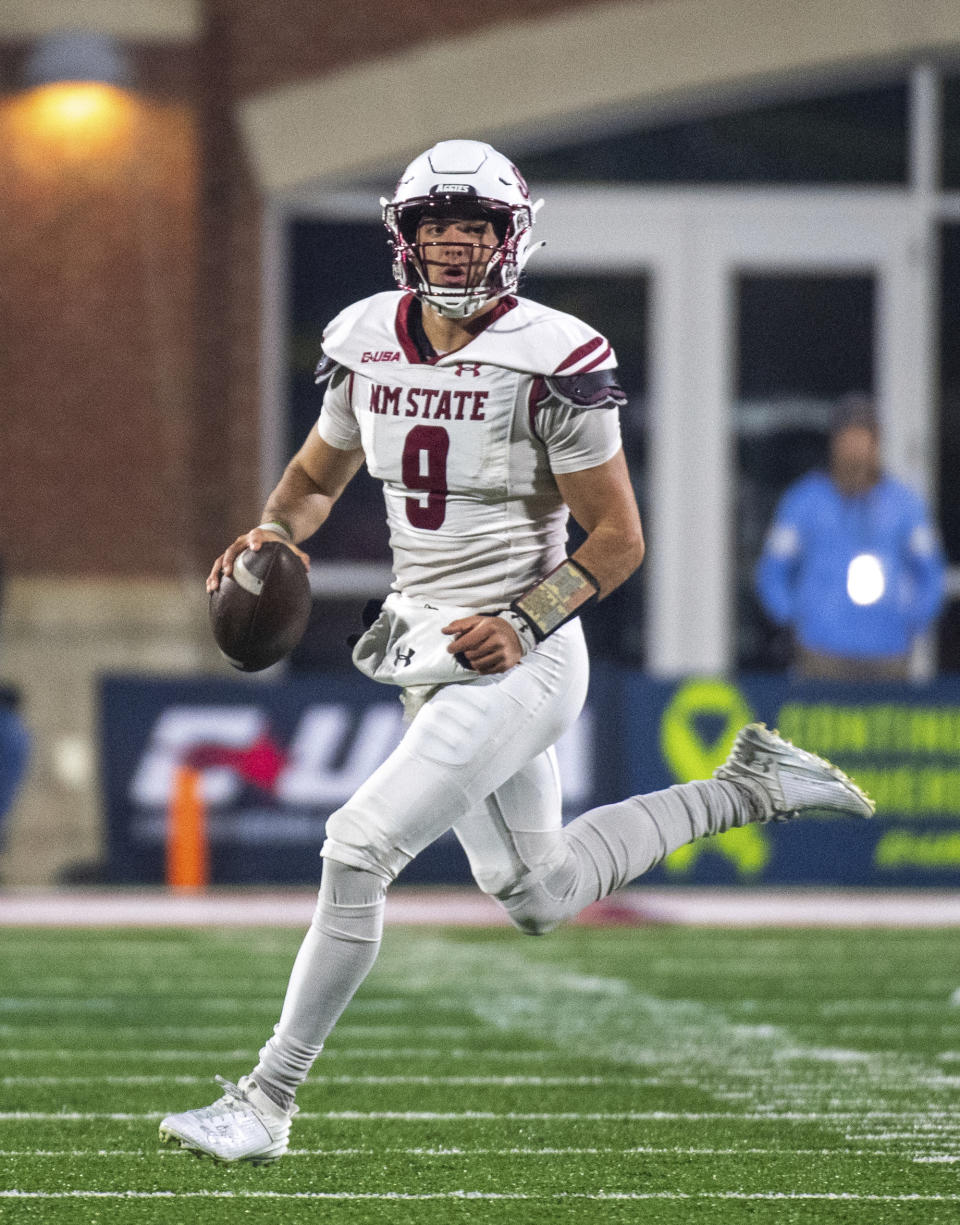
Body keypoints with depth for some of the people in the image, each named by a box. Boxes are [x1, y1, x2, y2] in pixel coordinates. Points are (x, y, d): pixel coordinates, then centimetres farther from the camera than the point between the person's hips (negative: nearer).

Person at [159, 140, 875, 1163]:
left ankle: (266, 1104, -7)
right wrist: (274, 532, -4)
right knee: (538, 898, 20)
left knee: (358, 851, -17)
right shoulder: (368, 343, 2)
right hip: (426, 653, 8)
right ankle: (747, 787, 36)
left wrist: (523, 625, -22)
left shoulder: (550, 362, -16)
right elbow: (317, 476, 18)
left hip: (514, 661, -8)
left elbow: (618, 538, -10)